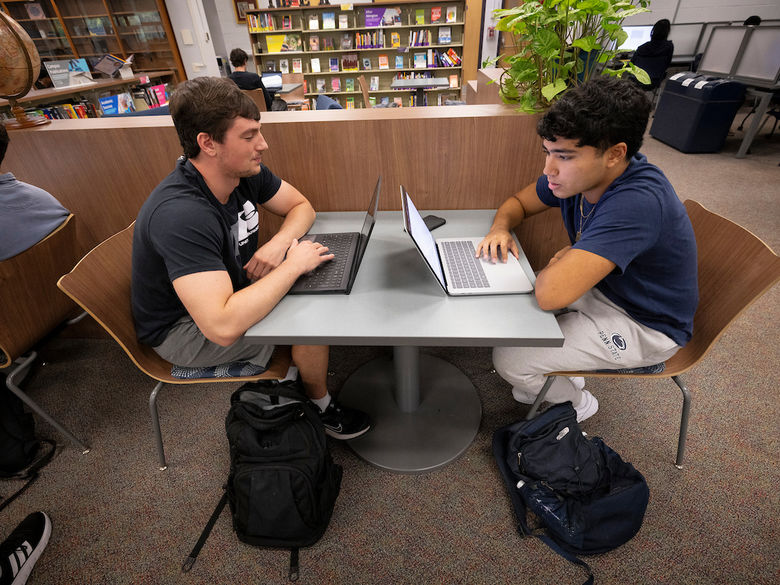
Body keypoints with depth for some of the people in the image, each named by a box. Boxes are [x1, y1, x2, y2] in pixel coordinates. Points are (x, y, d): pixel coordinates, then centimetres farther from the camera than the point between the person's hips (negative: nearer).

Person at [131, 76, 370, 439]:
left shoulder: (246, 173, -12)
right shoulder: (180, 215, -36)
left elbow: (301, 206, 2)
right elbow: (222, 325, -44)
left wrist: (278, 244, -20)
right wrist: (294, 264, -34)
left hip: (231, 288, 8)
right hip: (182, 329, -8)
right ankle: (320, 407, 7)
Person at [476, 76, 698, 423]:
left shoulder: (637, 202, -37)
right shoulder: (577, 173, -11)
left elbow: (550, 293, -45)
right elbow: (518, 202, 5)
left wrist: (558, 261, -22)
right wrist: (501, 228, -17)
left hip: (642, 324, -8)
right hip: (598, 287, 8)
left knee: (509, 361, -17)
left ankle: (575, 402, 18)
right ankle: (547, 377, 25)